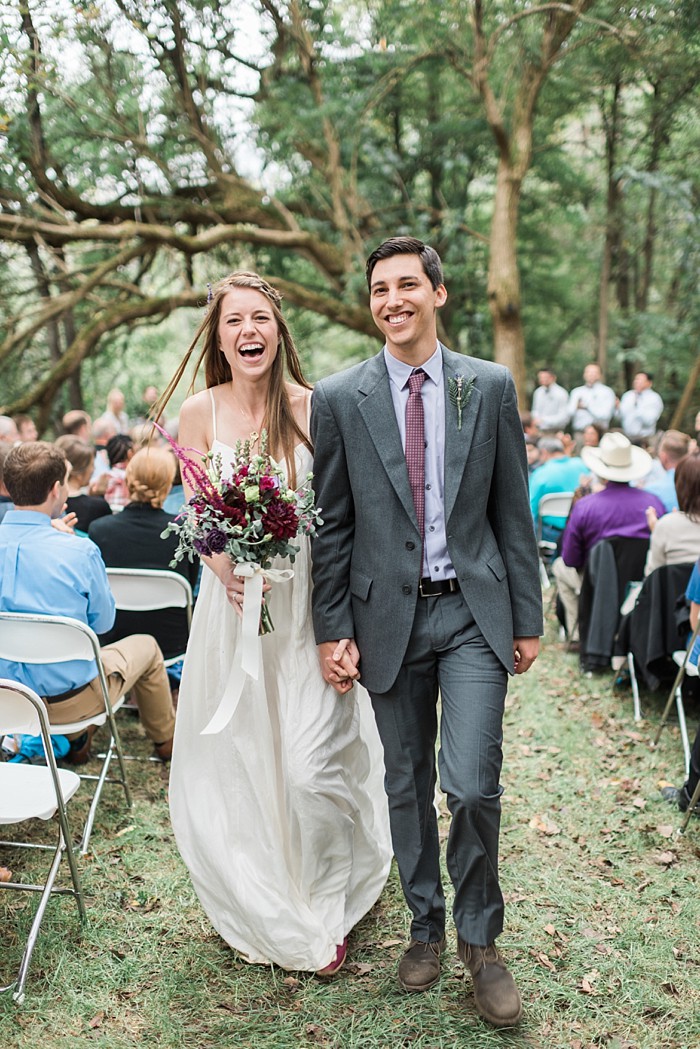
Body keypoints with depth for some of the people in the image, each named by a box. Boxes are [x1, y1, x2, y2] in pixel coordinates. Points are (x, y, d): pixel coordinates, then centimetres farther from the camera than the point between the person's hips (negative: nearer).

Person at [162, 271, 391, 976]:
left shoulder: (310, 407, -4)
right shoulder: (200, 412, 0)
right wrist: (229, 572, -18)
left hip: (308, 601, -1)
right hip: (234, 601, 2)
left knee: (311, 768, -6)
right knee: (239, 767, 11)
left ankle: (323, 908, 24)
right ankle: (271, 912, 38)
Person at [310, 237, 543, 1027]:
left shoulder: (490, 387, 1)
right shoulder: (337, 399, -1)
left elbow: (512, 510, 4)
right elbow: (332, 525, 1)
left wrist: (528, 617, 3)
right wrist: (332, 630, -1)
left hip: (473, 612, 0)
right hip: (389, 614, 1)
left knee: (472, 786, -7)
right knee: (406, 784, 13)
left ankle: (478, 938, 19)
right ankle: (425, 926, 34)